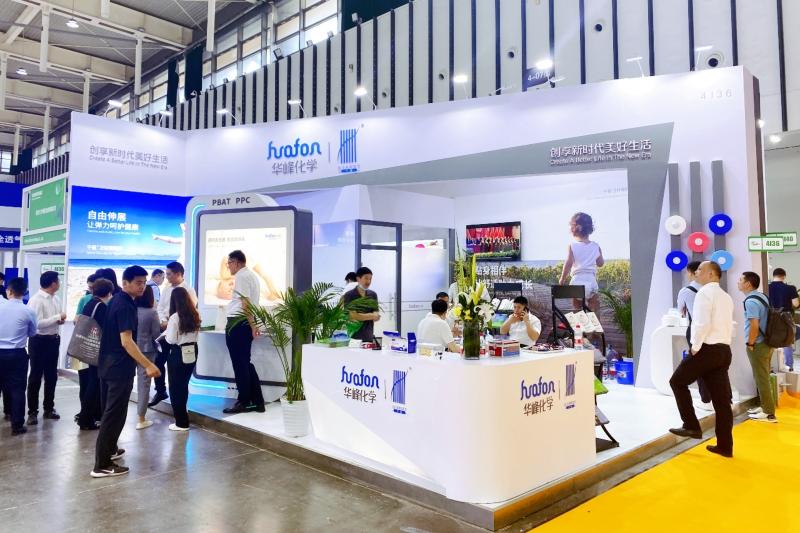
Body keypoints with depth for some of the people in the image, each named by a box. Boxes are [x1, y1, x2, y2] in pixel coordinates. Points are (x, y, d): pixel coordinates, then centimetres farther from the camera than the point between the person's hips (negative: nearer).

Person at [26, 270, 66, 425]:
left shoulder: (56, 299, 8)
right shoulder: (36, 300, -16)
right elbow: (37, 323, -24)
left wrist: (60, 320, -3)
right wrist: (58, 317, -18)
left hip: (53, 340, 7)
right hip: (39, 341, -7)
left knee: (51, 376, 14)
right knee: (35, 377, 3)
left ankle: (48, 408, 26)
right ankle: (32, 412, 12)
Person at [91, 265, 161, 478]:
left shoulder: (116, 300, 12)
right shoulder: (125, 305, -19)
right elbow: (126, 341, -27)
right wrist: (148, 365, -30)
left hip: (110, 364, 10)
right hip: (120, 367, -10)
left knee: (113, 410, 23)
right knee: (115, 413, -4)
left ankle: (110, 449, 38)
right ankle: (102, 465, 1)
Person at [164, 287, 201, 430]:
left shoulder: (175, 317, -16)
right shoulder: (194, 315, 3)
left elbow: (171, 340, -15)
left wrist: (166, 333, 3)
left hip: (178, 354, -6)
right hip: (192, 352, 6)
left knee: (175, 387, 7)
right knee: (184, 385, 22)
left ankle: (182, 422, 11)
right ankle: (182, 417, 36)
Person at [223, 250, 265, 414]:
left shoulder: (241, 276, -12)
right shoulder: (251, 275, 17)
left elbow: (245, 303, -19)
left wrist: (252, 326, -20)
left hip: (237, 323, -9)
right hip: (245, 324, 9)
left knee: (240, 364, -1)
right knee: (245, 363, 13)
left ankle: (244, 402, 7)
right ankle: (257, 401, 15)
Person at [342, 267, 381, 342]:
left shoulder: (373, 295, 9)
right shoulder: (349, 295, -6)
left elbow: (376, 316, 4)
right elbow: (353, 316, -13)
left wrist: (362, 316, -17)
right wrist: (371, 315, -7)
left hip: (369, 337, 4)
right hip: (353, 337, -4)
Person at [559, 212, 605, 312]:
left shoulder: (572, 246, -4)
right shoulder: (596, 246, 4)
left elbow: (568, 263, -14)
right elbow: (601, 263, 11)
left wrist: (562, 279, -6)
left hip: (577, 281, -1)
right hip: (591, 280, 1)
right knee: (594, 310, 8)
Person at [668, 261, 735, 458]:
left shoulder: (704, 293, -9)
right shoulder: (726, 297, 18)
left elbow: (702, 323, -20)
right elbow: (729, 326, 20)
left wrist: (695, 347, -12)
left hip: (707, 349, -8)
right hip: (724, 350, 8)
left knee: (678, 381, 9)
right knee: (721, 399, 9)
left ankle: (691, 426, 7)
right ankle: (725, 446, 13)